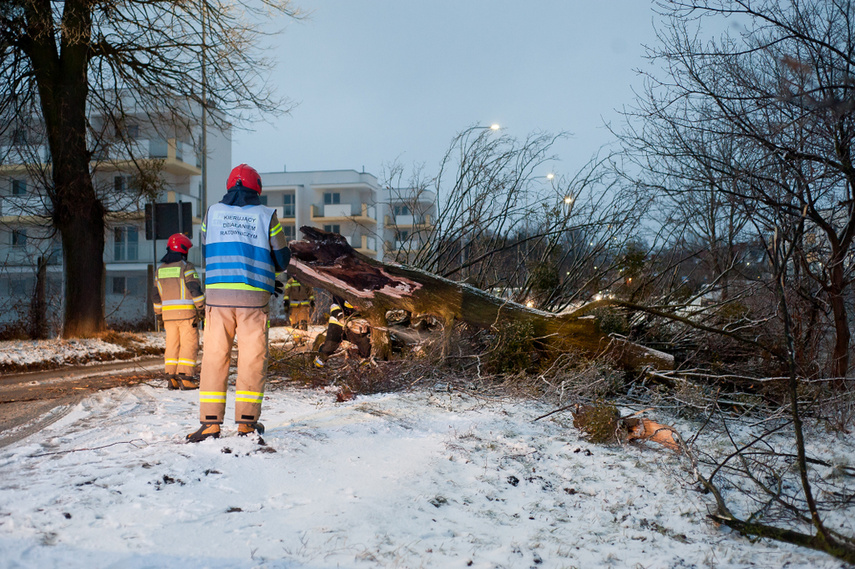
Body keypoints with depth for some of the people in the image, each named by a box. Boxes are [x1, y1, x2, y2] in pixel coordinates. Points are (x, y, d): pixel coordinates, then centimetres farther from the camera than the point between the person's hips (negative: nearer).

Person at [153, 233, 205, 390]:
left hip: (168, 313, 6)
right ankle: (185, 377, -8)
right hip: (187, 312, -6)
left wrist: (159, 313, 23)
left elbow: (156, 294, 15)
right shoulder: (186, 267, -6)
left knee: (172, 344, 10)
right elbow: (195, 288, -12)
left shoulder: (160, 269, 13)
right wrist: (203, 307, -6)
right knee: (189, 344, -3)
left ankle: (171, 377, 7)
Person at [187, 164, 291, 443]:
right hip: (253, 297, -1)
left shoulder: (212, 212, 9)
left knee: (214, 356, 5)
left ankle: (210, 421, 3)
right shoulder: (266, 215, 2)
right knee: (252, 357, 6)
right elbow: (282, 259, 5)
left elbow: (208, 254, 15)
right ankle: (247, 420, 8)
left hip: (217, 294, 2)